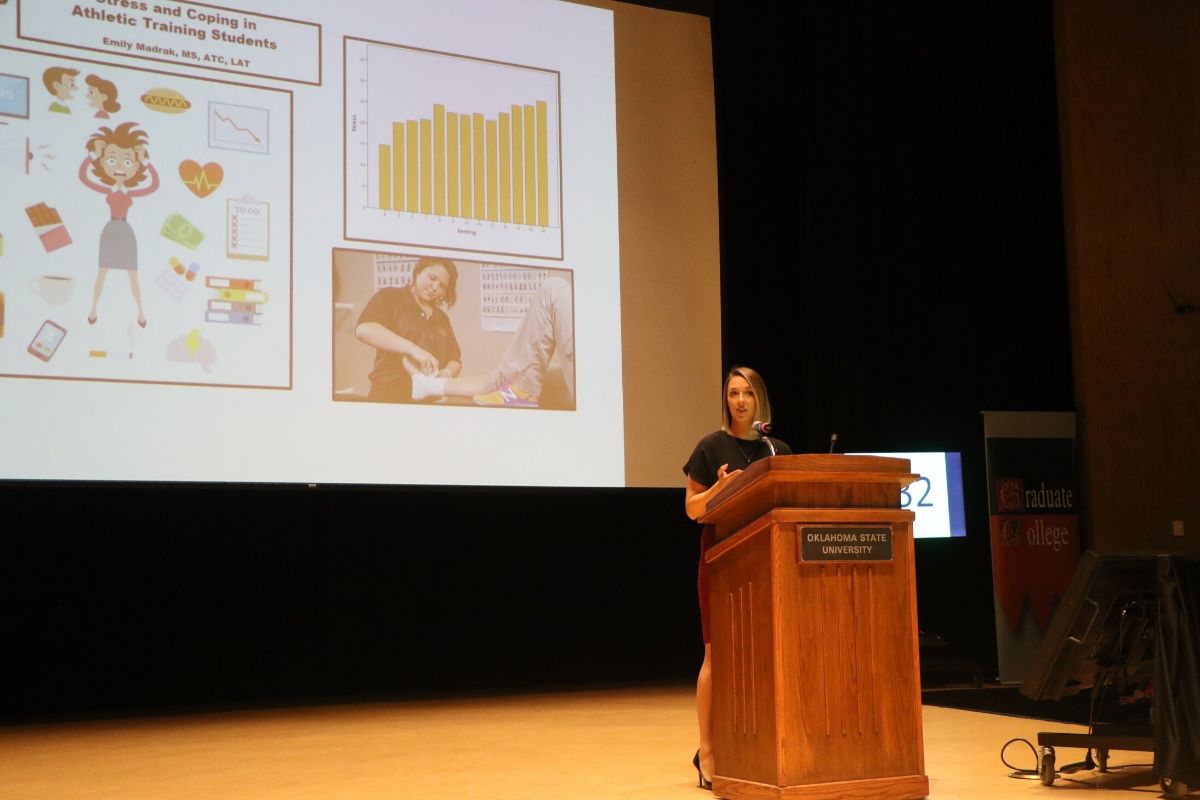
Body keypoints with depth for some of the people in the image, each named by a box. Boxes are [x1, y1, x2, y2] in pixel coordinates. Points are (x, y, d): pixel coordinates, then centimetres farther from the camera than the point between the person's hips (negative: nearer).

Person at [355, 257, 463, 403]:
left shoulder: (441, 318, 20)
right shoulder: (390, 297, 3)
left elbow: (455, 360, 20)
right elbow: (364, 329, -15)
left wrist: (447, 373, -5)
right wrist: (413, 348, -25)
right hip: (391, 396, -5)